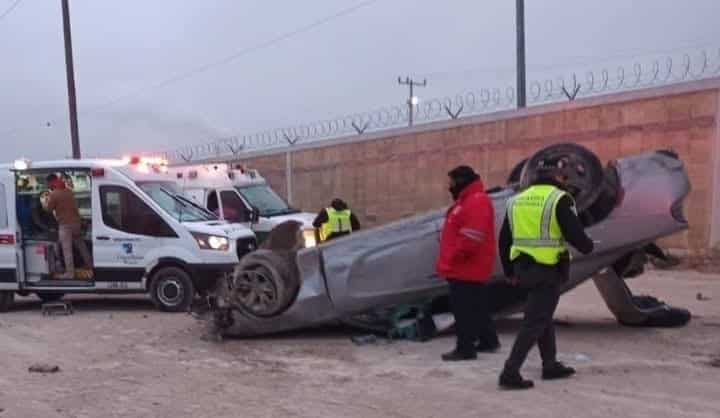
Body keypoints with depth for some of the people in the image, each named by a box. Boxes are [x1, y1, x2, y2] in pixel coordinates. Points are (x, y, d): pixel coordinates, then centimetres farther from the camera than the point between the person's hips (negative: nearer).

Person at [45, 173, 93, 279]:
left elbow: (49, 209, -3)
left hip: (65, 224, -7)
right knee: (80, 244, 20)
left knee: (67, 250, -3)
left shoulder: (54, 194, -13)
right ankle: (89, 264, 29)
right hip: (75, 221, 7)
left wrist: (48, 201, 11)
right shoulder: (68, 191, 9)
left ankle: (70, 273, -3)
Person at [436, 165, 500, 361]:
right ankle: (489, 340, 29)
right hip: (468, 268, 11)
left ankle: (465, 348, -1)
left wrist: (453, 258, -19)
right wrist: (451, 259, 18)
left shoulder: (476, 202, -18)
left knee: (464, 309, -6)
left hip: (466, 269, -11)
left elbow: (471, 238, -27)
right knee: (477, 307, 18)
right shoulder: (468, 200, 18)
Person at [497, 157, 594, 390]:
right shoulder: (559, 199, -10)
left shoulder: (517, 200, 10)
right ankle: (510, 372, -6)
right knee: (535, 321, -3)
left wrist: (510, 271, 20)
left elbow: (504, 240, 12)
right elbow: (574, 233, -14)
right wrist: (588, 247, 9)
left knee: (543, 316, 21)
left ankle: (551, 365, 31)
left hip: (523, 268, 7)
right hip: (549, 270, -7)